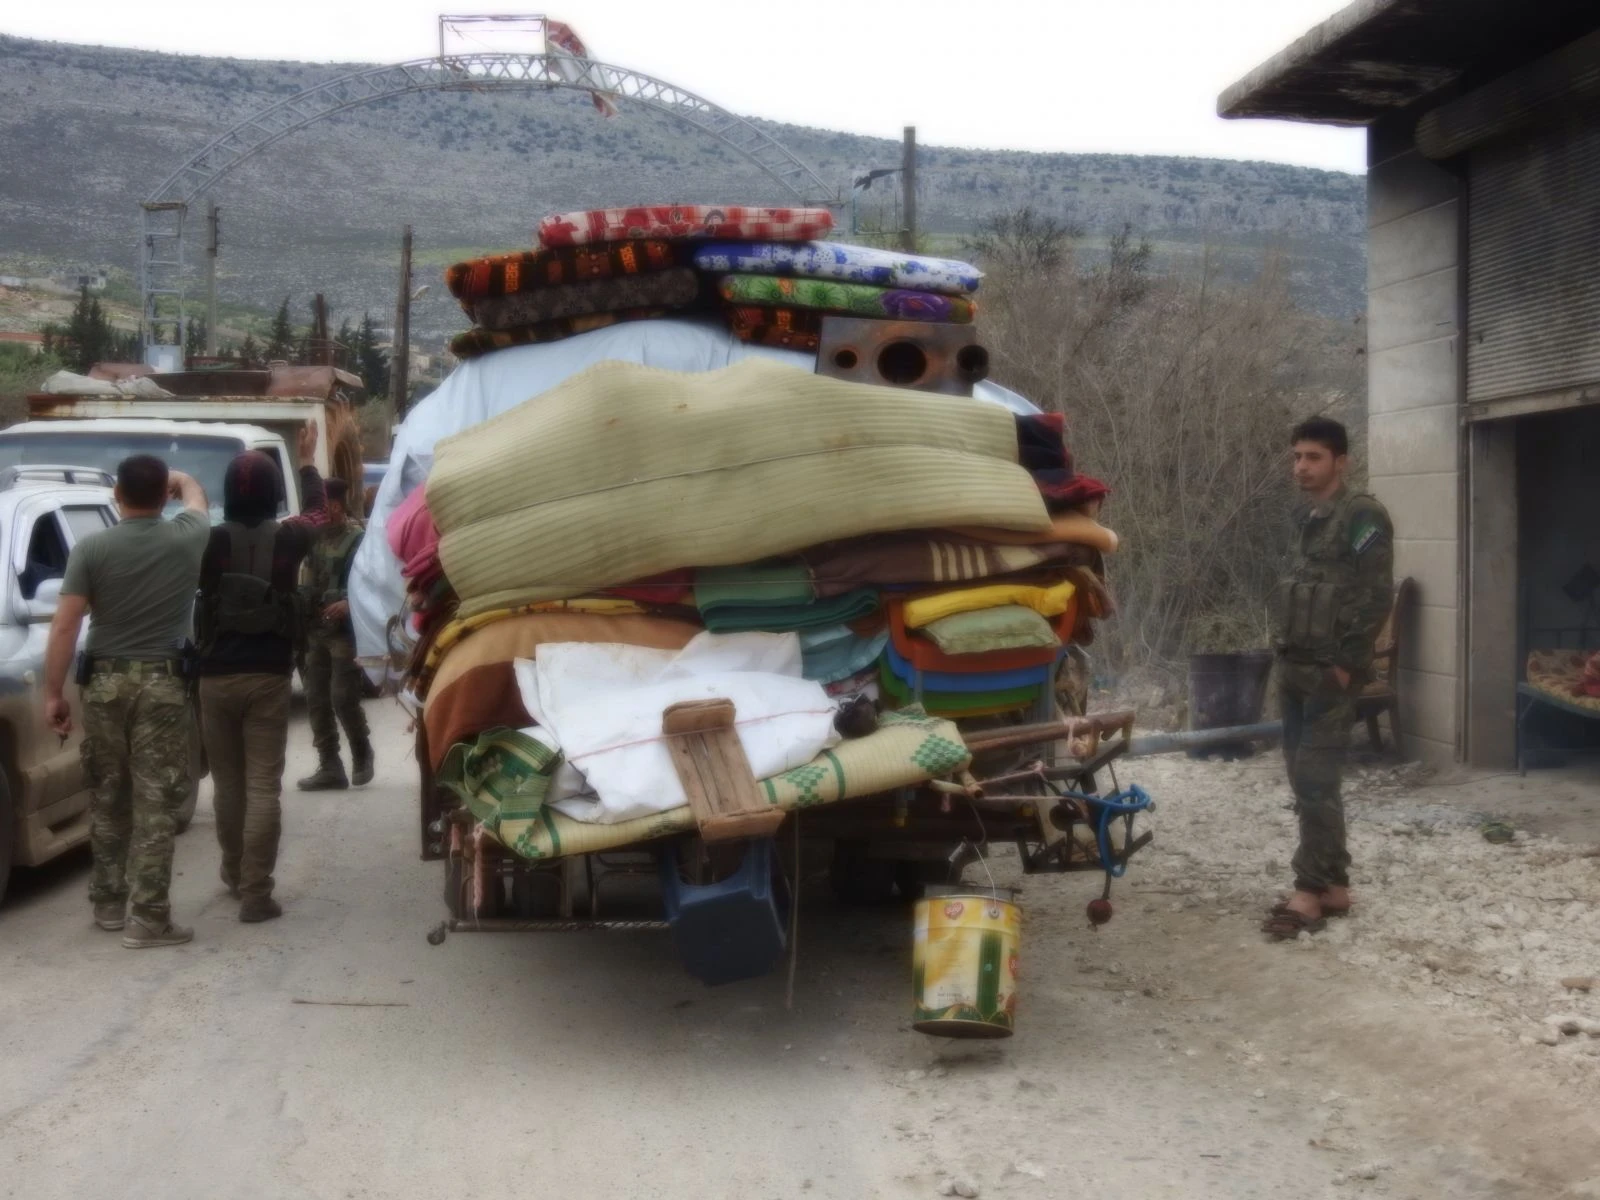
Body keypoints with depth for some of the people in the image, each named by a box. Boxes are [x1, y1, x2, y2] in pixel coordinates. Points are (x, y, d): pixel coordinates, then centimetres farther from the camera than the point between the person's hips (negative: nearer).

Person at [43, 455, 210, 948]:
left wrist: (53, 693, -2)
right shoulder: (188, 538, -2)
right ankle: (147, 917, -3)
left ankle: (107, 902, 25)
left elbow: (65, 626, -8)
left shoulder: (91, 548, -5)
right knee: (155, 802, -1)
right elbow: (195, 496, 22)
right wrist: (179, 479, 44)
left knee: (107, 797, 15)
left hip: (104, 681, 1)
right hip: (162, 682, -1)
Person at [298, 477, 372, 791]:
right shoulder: (314, 535, 10)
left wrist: (350, 603, -28)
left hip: (344, 631, -6)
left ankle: (362, 756, 17)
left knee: (343, 699, -6)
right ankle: (330, 768, 13)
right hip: (315, 629, 6)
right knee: (317, 700, 6)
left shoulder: (357, 538, -9)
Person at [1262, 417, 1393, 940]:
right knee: (1307, 779, 9)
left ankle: (1311, 892, -6)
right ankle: (1334, 885, 16)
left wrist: (1346, 665, -17)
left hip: (1330, 674, -9)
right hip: (1298, 672, 9)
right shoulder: (1306, 520, 16)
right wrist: (1287, 656, 13)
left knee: (1314, 779, -10)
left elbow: (1376, 596, -17)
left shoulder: (1362, 516, -11)